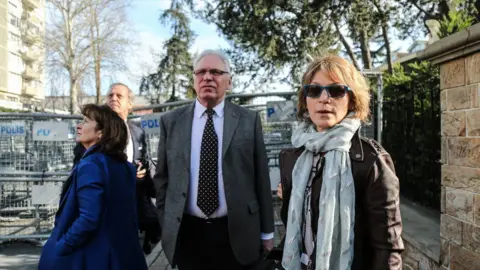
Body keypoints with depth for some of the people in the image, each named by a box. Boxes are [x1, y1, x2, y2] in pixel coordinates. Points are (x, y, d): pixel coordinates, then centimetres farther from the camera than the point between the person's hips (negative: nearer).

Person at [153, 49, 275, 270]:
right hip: (187, 233, 1)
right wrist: (165, 225, 4)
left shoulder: (249, 120, -1)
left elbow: (261, 178, 0)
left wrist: (266, 231, 2)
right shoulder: (171, 121, 3)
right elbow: (162, 178, 7)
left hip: (237, 233, -1)